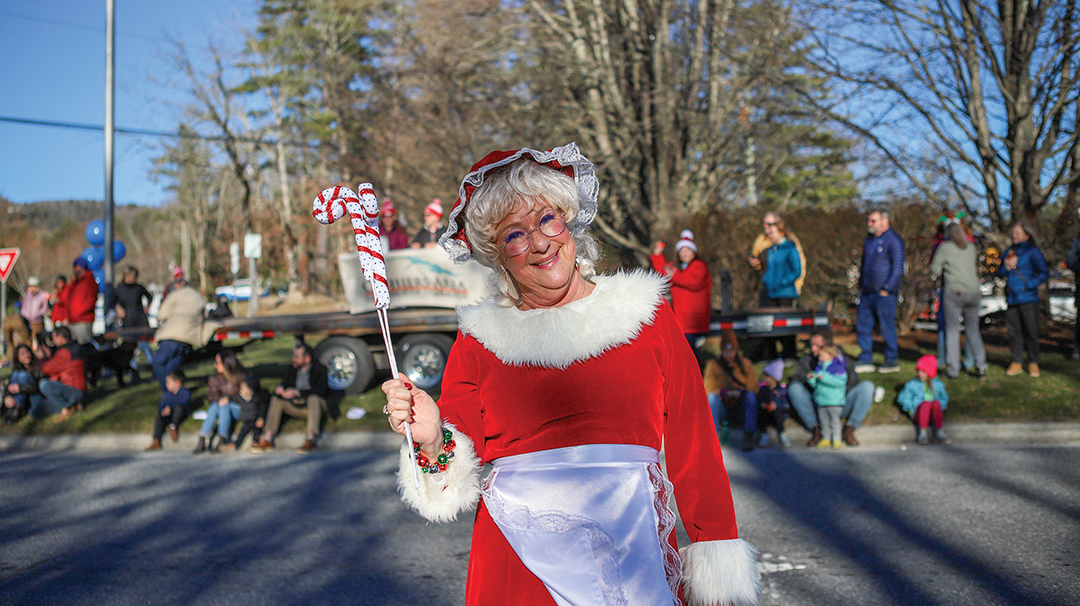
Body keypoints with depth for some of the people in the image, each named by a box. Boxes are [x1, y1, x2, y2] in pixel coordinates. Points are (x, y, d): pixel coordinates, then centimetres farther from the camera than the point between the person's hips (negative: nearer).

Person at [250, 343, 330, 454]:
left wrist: (297, 392, -28)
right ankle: (268, 439, -19)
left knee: (313, 398, -37)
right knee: (276, 398, -10)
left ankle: (311, 438, -46)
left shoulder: (319, 369, -9)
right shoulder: (292, 369, 8)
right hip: (297, 407, 6)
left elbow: (321, 390, -22)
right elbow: (285, 382, 7)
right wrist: (280, 388, -20)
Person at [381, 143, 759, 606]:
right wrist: (432, 442, -17)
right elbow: (451, 492, 5)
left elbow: (695, 451, 2)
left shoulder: (645, 313, 3)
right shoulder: (478, 340, 3)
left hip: (635, 555, 0)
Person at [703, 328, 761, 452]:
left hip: (741, 408, 1)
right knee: (712, 396, -30)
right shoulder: (713, 365, 5)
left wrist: (741, 393, -23)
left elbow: (754, 388, -1)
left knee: (751, 396, -28)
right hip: (722, 410, -1)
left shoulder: (746, 364, 8)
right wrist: (723, 393, -23)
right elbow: (708, 390, -3)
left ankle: (749, 436, -32)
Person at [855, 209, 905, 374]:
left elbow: (898, 268, -12)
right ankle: (866, 360, 15)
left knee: (887, 327, -1)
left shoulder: (893, 241, -9)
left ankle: (892, 361, 10)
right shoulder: (870, 239, 15)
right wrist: (861, 284, 16)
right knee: (863, 326, 7)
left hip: (884, 294, -8)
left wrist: (887, 289, -15)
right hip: (867, 292, 8)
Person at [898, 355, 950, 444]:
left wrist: (941, 405, 2)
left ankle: (939, 431, -37)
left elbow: (944, 398, 25)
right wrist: (912, 406, -3)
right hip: (918, 413, -1)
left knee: (936, 402, -35)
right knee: (926, 403, -37)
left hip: (935, 414, 1)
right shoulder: (912, 385, 16)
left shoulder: (938, 385, 20)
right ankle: (923, 432, -44)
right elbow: (903, 398, 16)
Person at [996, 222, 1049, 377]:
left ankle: (1033, 363, 8)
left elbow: (1044, 273, -3)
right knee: (1014, 331, 4)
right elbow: (1000, 272, 17)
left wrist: (1030, 284, -15)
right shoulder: (1009, 251, 17)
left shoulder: (1032, 252, 1)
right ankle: (1017, 363, 11)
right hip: (1011, 298, 5)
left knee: (1031, 331, -3)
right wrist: (1006, 266, -3)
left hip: (1028, 298, -5)